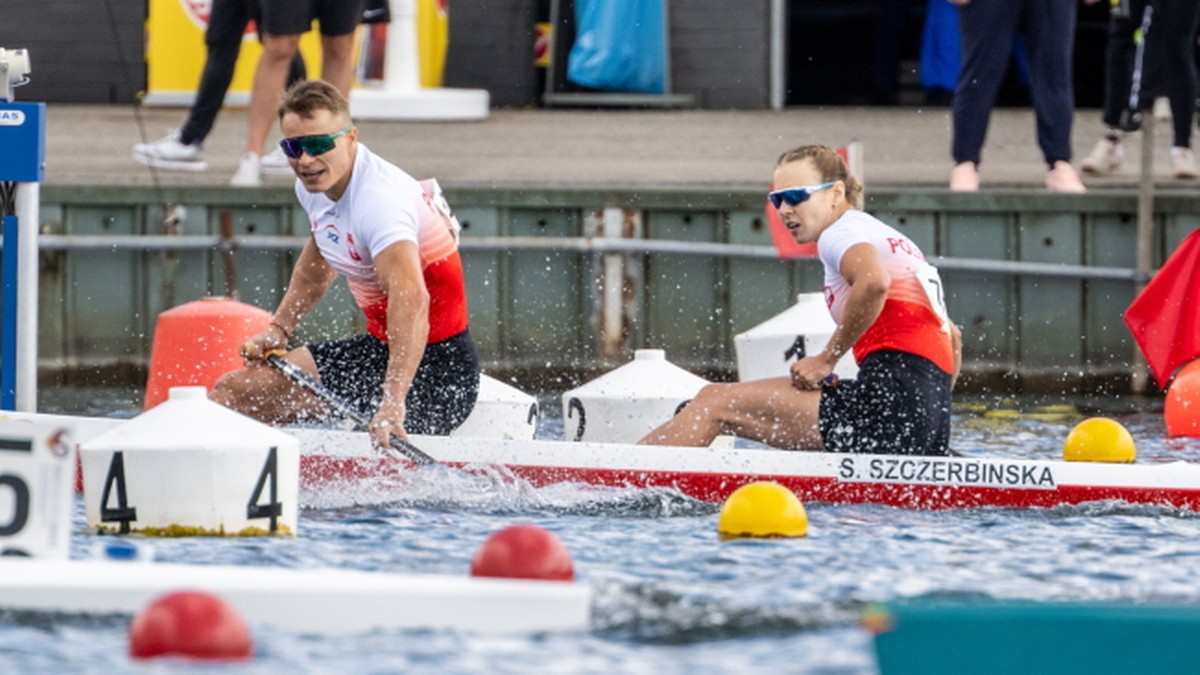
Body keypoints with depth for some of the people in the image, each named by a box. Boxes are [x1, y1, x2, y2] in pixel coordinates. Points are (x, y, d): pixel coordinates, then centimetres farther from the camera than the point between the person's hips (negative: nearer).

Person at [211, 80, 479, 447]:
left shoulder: (379, 199, -28)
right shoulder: (314, 185, 2)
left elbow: (410, 301, -44)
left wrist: (393, 402, -54)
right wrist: (279, 328, 15)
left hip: (436, 365, -9)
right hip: (381, 348, 9)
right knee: (232, 392, 5)